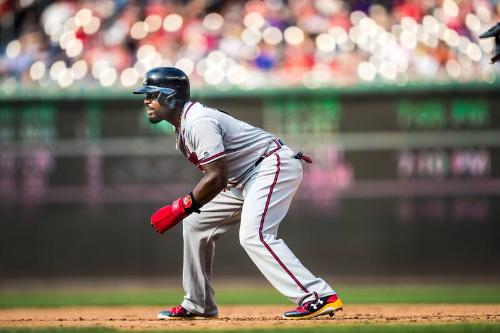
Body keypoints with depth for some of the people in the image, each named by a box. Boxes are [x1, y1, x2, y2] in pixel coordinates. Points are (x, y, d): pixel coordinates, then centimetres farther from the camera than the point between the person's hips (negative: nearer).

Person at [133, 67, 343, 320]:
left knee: (254, 235, -26)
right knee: (195, 222, 13)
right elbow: (215, 176, 16)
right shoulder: (181, 127, 12)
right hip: (245, 179, 11)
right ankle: (198, 305, 21)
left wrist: (180, 209, -22)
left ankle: (320, 297, -32)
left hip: (275, 166, -11)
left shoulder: (199, 121, -20)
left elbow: (217, 178, -25)